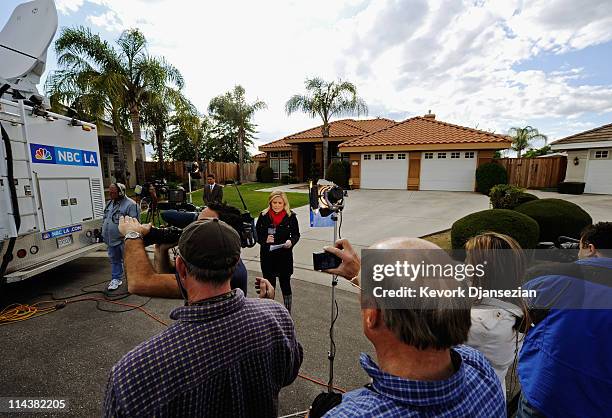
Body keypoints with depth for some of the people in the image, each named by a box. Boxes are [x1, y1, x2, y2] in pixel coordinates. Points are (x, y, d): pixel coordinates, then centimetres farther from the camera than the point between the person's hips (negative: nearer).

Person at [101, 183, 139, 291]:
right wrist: (104, 233, 20)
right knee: (114, 260, 18)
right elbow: (104, 219, 23)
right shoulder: (109, 203, 12)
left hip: (124, 240, -8)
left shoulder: (130, 204, -15)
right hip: (111, 239, 8)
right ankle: (116, 279, 32)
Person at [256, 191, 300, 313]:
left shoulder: (291, 216, -4)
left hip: (285, 255, -1)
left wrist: (291, 241, -19)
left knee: (285, 284, 8)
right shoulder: (264, 215, -1)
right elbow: (257, 233, 4)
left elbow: (296, 234, 2)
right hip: (267, 256, 1)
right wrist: (265, 240, -16)